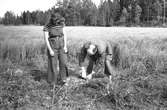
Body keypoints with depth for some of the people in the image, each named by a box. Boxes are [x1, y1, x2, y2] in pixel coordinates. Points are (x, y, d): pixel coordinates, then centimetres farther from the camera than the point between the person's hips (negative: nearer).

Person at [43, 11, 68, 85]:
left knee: (63, 62, -3)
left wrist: (65, 46, -5)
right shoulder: (47, 27, -11)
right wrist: (50, 50, -18)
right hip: (52, 47, -3)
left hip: (61, 46, 3)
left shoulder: (61, 24, 0)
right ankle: (53, 80, 16)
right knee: (53, 64, 2)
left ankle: (62, 79, 11)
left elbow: (64, 35, 3)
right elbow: (46, 39, -13)